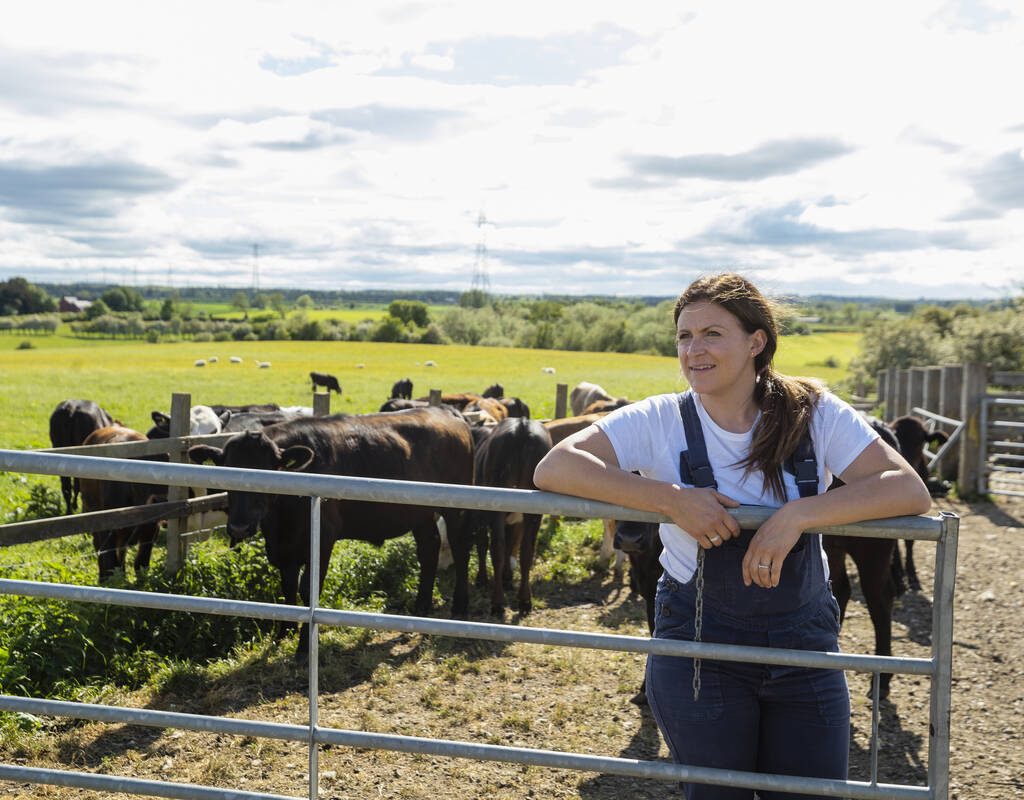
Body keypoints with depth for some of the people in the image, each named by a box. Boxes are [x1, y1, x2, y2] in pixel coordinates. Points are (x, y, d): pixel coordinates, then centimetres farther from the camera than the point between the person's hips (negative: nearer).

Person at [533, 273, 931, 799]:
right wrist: (671, 499, -29)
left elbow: (911, 491, -17)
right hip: (696, 642, -1)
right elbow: (553, 469, -19)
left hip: (805, 640, 2)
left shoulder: (815, 414, -7)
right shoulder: (660, 421, -9)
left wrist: (798, 515, -31)